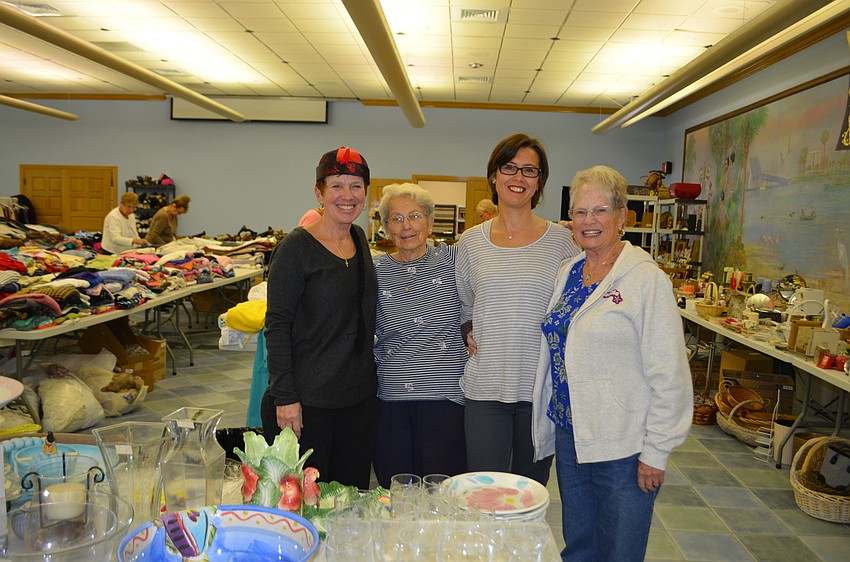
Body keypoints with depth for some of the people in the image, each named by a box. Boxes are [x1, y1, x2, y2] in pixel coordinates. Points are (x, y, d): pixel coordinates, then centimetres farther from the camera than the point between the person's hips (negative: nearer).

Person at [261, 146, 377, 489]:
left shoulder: (359, 239, 8)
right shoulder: (297, 246, -12)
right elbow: (277, 326, -12)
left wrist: (368, 377, 14)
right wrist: (285, 397, -16)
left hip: (359, 396, 6)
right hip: (305, 401, -6)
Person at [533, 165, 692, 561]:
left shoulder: (646, 279, -14)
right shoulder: (567, 272, 7)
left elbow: (668, 375, -15)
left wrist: (655, 453, -14)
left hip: (623, 447, -6)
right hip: (569, 437, 6)